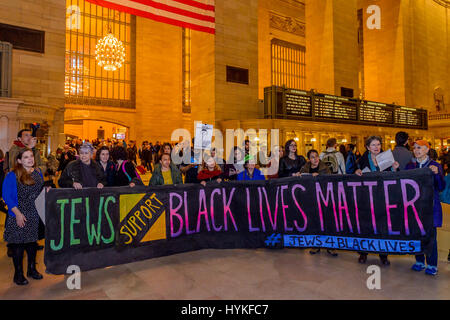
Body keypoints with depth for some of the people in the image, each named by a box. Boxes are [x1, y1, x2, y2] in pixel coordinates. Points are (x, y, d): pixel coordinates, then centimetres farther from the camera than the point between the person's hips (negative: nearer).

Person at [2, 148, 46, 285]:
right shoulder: (12, 176, -10)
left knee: (32, 241, 15)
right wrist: (18, 213, -16)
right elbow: (7, 196, -11)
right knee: (18, 244, 4)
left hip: (35, 216, 5)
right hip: (19, 216, -5)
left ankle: (32, 269, 31)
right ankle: (18, 274, 19)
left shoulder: (38, 173, 7)